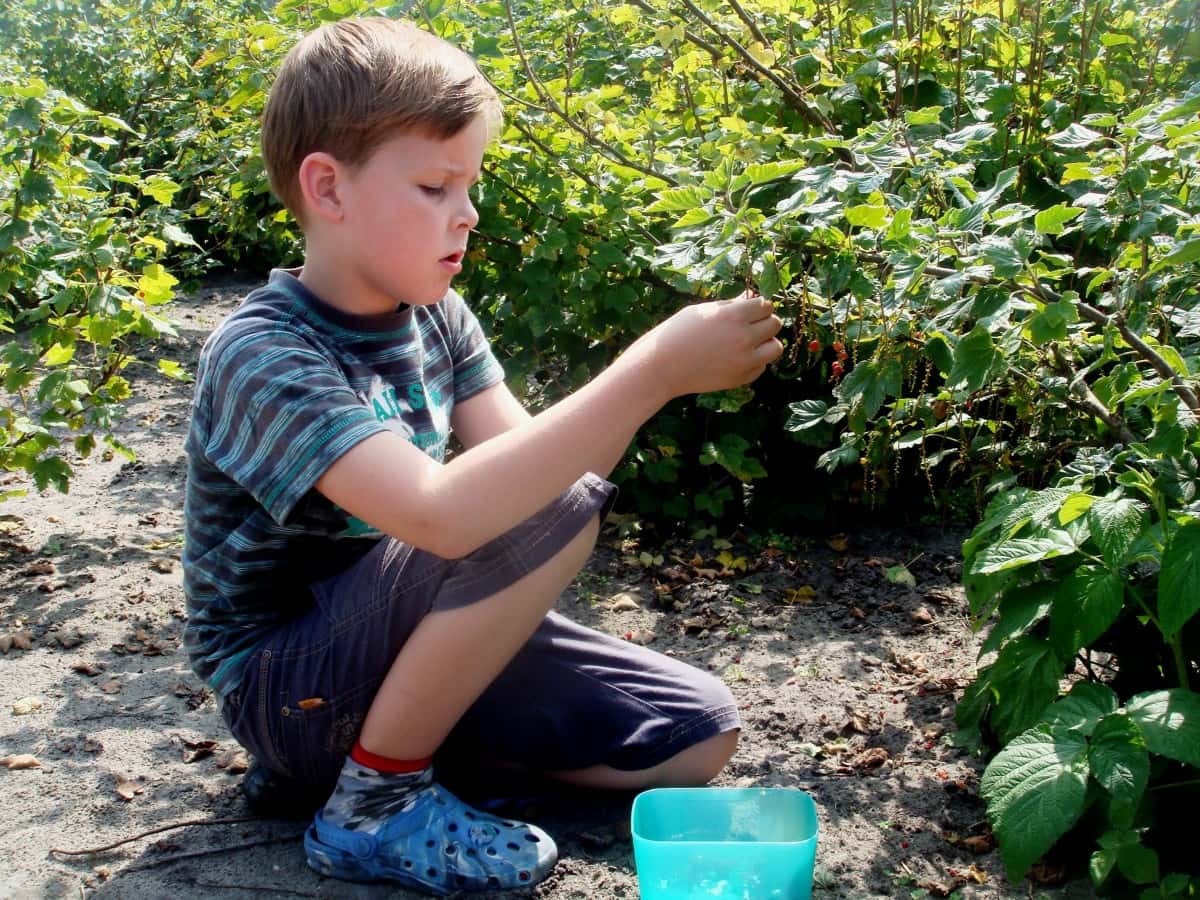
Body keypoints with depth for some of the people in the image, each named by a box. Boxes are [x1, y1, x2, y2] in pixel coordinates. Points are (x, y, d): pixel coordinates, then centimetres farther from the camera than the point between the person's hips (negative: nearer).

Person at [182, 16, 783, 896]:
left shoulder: (434, 314, 0)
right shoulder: (262, 355, -25)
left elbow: (525, 458, -8)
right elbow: (445, 511, -41)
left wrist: (660, 371, -23)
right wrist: (652, 372, -40)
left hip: (413, 642, 7)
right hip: (288, 686, -7)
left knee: (696, 739, -2)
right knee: (547, 514, -31)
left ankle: (410, 725, 9)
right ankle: (374, 799, -13)